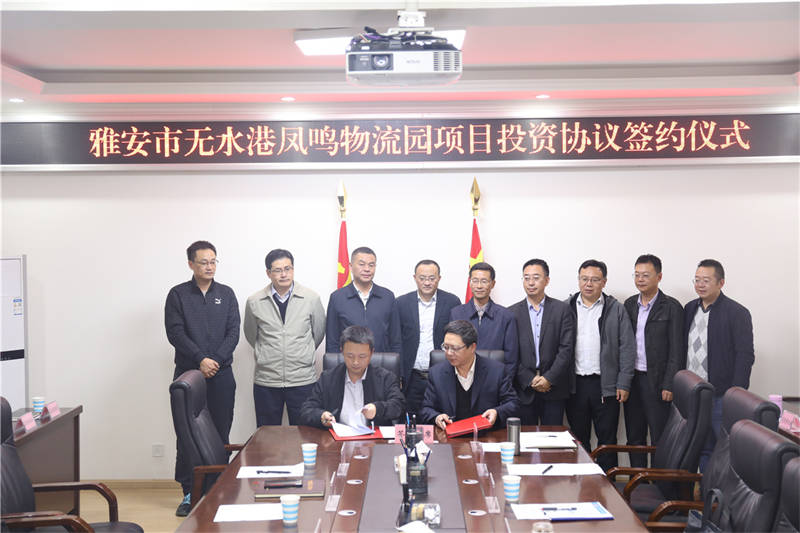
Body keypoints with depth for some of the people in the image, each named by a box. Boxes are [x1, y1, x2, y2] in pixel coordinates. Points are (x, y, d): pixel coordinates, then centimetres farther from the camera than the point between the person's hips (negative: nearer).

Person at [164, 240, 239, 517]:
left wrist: (216, 360, -10)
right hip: (188, 373, -1)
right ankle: (189, 493, 8)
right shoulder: (178, 294, 4)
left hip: (221, 375, 1)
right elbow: (175, 333, -5)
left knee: (220, 432, 3)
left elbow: (234, 332, 4)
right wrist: (201, 359, -15)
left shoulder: (226, 294, 10)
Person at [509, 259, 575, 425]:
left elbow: (566, 349, -3)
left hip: (553, 388, 0)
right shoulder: (513, 312, 5)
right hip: (524, 388, 1)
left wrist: (549, 378, -11)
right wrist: (530, 380, -8)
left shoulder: (562, 310, 3)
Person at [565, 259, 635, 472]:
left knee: (607, 438, 4)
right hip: (575, 384, 1)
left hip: (606, 384, -1)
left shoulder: (616, 310, 3)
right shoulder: (566, 309, 6)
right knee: (579, 439, 9)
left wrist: (623, 384, -6)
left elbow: (627, 348, 1)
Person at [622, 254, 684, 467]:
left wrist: (669, 385, -13)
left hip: (656, 381, -5)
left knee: (659, 439, 0)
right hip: (631, 379, 5)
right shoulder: (629, 304, 10)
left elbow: (676, 350, -8)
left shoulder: (671, 307, -6)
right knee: (634, 437, 12)